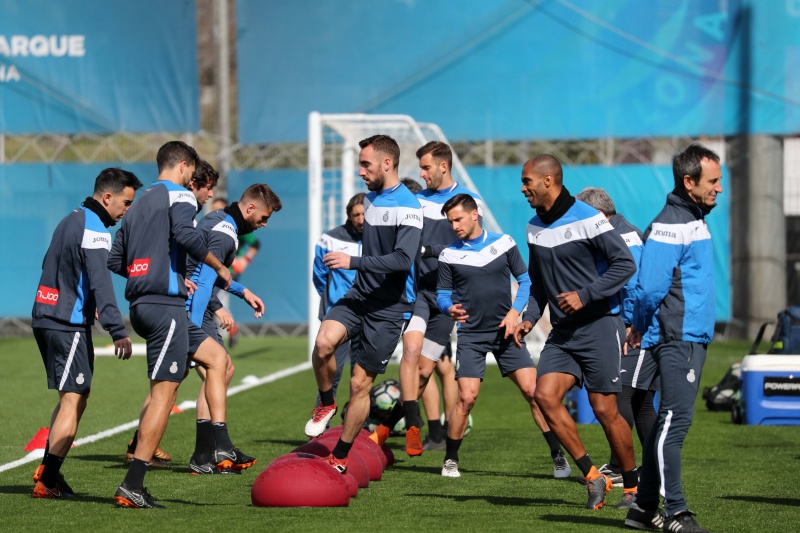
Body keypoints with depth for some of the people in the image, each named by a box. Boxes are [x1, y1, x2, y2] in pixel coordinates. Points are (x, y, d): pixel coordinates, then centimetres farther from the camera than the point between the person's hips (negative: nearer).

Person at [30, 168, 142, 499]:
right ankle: (47, 482, -10)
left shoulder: (71, 220, 16)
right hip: (69, 324, -10)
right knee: (73, 400, -7)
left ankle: (48, 470, 21)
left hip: (45, 318, 10)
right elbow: (101, 284, -23)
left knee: (75, 396, 19)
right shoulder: (94, 231, -15)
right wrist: (118, 332, -26)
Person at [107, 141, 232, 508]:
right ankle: (131, 486, -15)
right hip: (166, 304, -9)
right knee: (163, 392, -9)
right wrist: (219, 267, -8)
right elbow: (185, 236, -22)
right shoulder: (179, 195, -2)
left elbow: (115, 261, 21)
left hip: (139, 305, 9)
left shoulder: (138, 204, 22)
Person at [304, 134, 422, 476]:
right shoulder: (369, 198, 11)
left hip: (390, 307, -6)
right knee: (324, 341, -23)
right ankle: (326, 403, 4)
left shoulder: (408, 207, -15)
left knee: (360, 383, 0)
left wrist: (353, 262, -26)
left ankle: (340, 457, 15)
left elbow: (403, 260, -26)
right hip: (361, 295, 6)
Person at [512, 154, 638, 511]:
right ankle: (592, 477, -2)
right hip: (562, 332, 7)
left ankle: (633, 486, 13)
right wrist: (530, 318, 7)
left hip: (599, 327, -7)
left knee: (604, 411, -5)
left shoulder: (587, 219, -12)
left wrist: (585, 296, -18)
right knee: (545, 395, -12)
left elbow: (625, 264, -13)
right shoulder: (534, 227, 11)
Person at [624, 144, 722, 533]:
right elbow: (650, 287, -19)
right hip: (678, 340, -10)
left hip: (693, 337, 10)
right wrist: (641, 327, -5)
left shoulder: (695, 220, 17)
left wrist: (640, 328, 15)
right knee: (675, 420, -11)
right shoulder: (669, 226, -15)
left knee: (668, 422, 12)